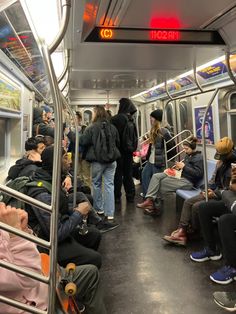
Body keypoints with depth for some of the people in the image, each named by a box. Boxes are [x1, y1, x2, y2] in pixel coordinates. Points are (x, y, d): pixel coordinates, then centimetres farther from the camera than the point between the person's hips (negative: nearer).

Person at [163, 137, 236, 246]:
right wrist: (208, 188, 1)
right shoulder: (220, 163, 6)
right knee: (188, 202, -6)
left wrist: (215, 193, -22)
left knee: (196, 206, -22)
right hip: (214, 192, 9)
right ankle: (181, 232, -11)